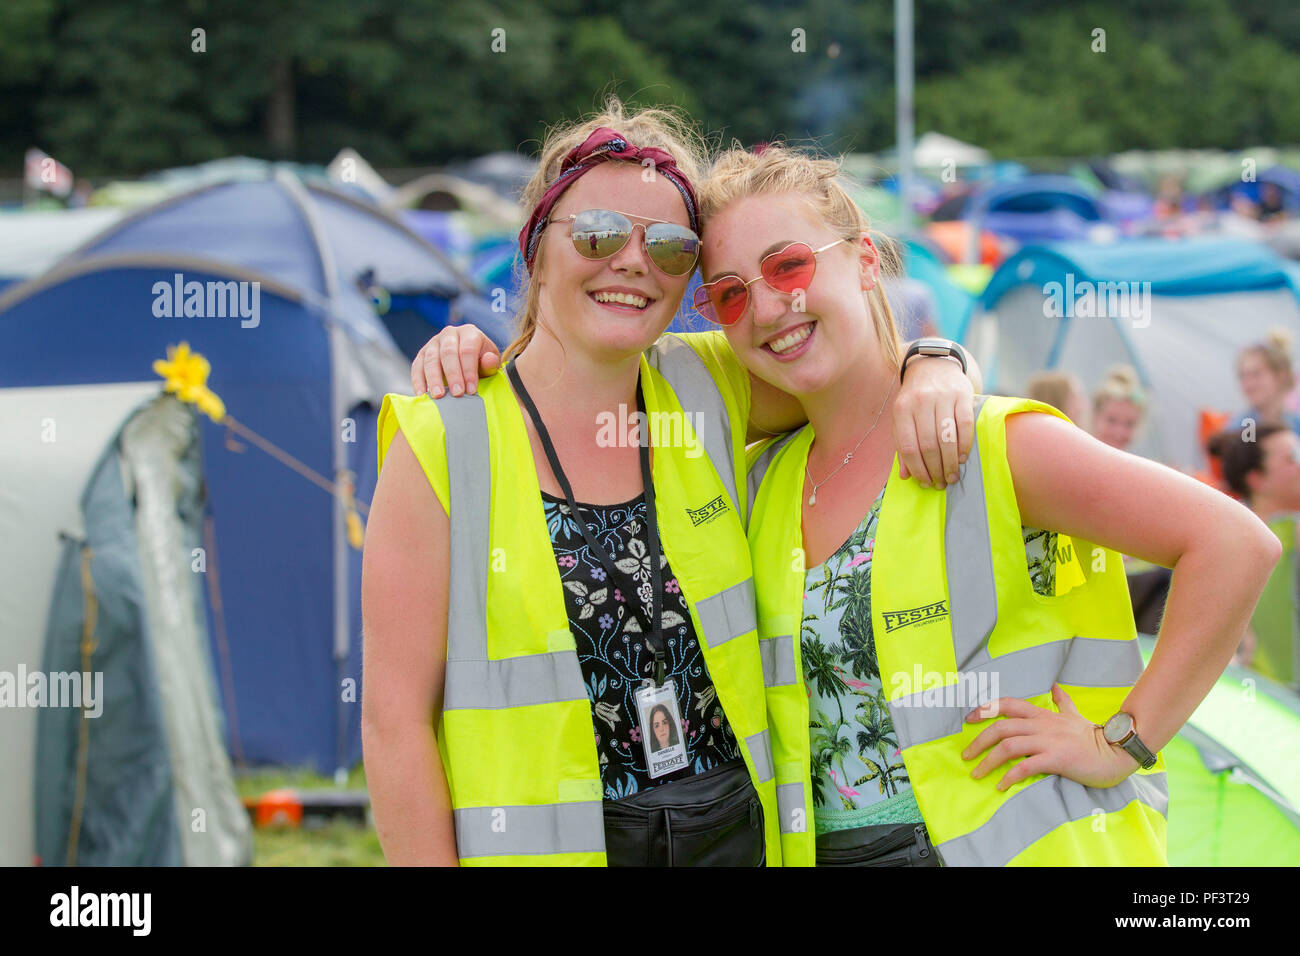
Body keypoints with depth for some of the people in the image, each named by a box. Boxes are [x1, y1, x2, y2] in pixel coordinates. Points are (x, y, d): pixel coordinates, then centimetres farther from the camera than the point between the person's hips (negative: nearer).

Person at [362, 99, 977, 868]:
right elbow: (395, 718, -10)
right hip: (539, 846, -4)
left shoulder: (706, 393, 2)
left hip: (738, 835, 4)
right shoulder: (442, 442, -10)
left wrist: (935, 372, -8)